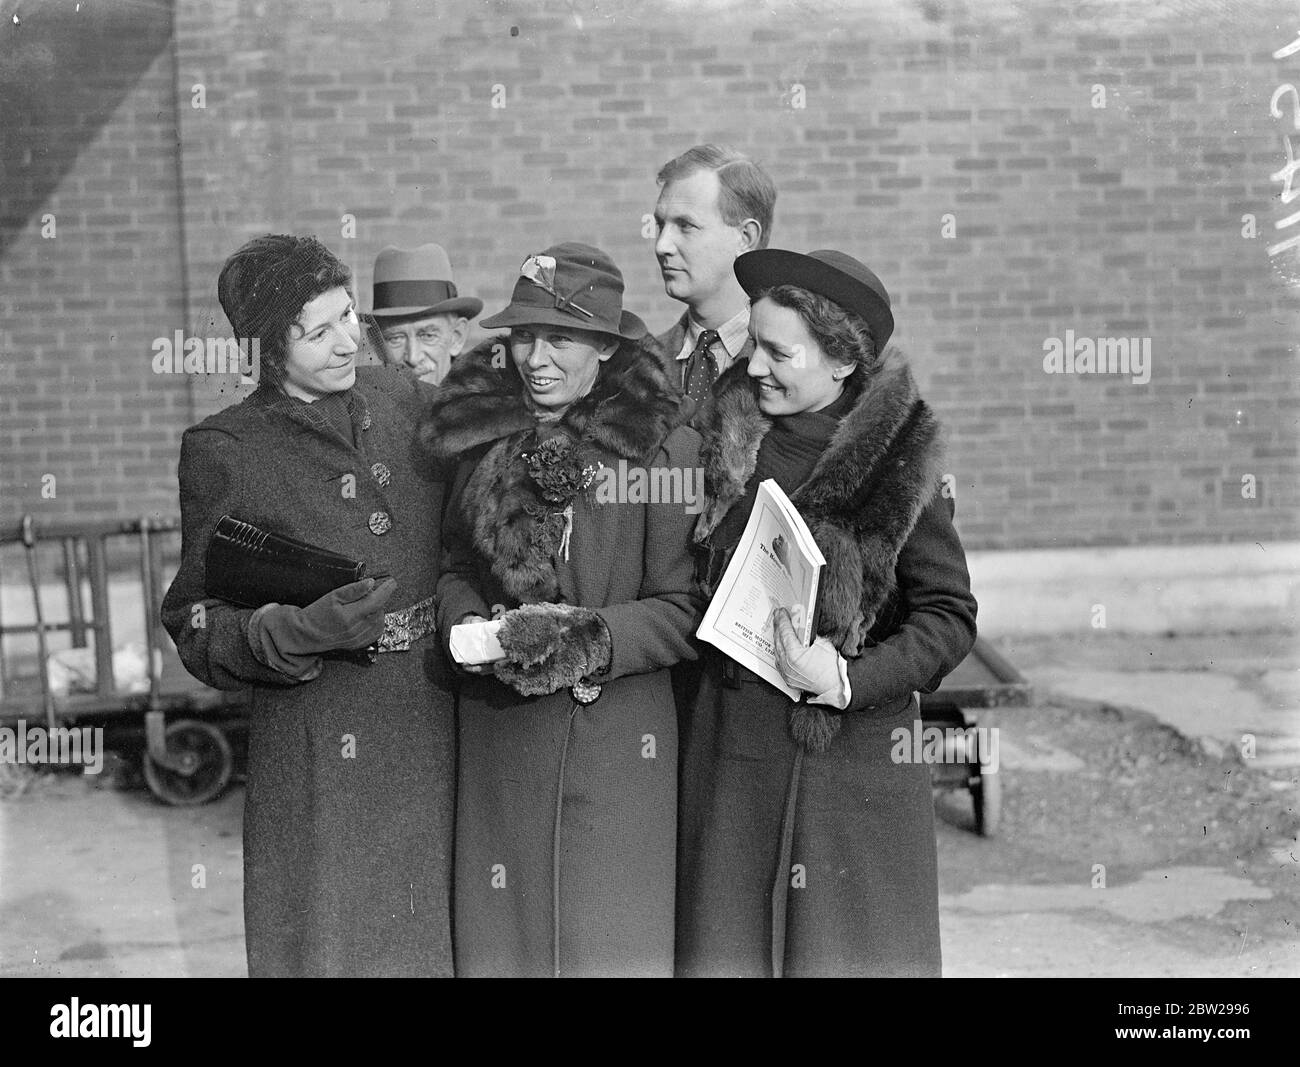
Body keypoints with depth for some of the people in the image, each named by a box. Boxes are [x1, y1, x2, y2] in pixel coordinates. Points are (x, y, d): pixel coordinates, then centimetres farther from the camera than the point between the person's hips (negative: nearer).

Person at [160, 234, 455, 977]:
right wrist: (301, 631, -19)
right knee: (330, 946, 2)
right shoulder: (225, 451, -4)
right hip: (318, 756, -3)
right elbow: (198, 631, -3)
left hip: (440, 740, 4)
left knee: (436, 943, 9)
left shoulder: (405, 398, 7)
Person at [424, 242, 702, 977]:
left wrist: (592, 639, -20)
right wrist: (472, 627, -6)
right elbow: (456, 567, 14)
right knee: (503, 937, 10)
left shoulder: (663, 448, -9)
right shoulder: (485, 435, 7)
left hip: (617, 743, -4)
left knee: (613, 941, 2)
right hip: (499, 743, 4)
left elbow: (685, 610, -7)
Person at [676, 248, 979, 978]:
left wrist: (848, 679, -18)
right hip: (734, 753, 4)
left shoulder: (899, 461, -8)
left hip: (856, 753, -4)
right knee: (731, 944, 9)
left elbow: (950, 618, -7)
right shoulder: (728, 446, 4)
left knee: (853, 948, 4)